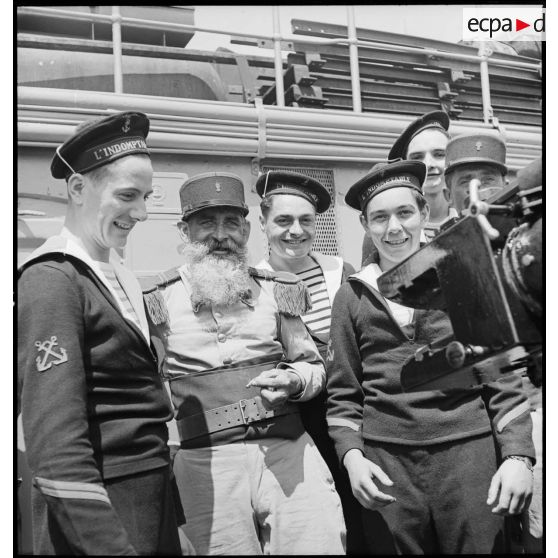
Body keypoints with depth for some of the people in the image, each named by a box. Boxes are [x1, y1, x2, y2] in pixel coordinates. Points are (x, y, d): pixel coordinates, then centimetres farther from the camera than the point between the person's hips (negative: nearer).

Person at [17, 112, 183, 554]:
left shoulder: (121, 277, 8)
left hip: (156, 500, 8)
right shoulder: (52, 280, -17)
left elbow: (136, 397, 9)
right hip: (98, 517, -8)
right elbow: (56, 445, -22)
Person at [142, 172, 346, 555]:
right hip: (207, 462, -1)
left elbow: (314, 367, 15)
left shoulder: (275, 291, 10)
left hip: (288, 450, 2)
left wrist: (294, 381, -6)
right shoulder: (159, 302, 4)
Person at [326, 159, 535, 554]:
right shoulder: (352, 295, 6)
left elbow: (503, 377, 3)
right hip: (386, 464, 1)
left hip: (469, 455, 0)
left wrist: (519, 456, -4)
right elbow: (343, 392, 8)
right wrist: (351, 455, -5)